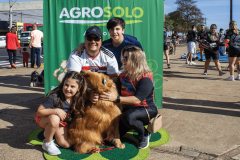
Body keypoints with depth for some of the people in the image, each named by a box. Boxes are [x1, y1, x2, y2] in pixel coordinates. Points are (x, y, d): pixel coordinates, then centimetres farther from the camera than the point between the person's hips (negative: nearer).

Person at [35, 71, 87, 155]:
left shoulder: (78, 99, -16)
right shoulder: (54, 97, -31)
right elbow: (39, 112, -27)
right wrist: (56, 111, -37)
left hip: (62, 123, 5)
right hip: (44, 119, -5)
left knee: (66, 145, -8)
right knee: (54, 119, -39)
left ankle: (49, 132, 22)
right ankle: (47, 143, -11)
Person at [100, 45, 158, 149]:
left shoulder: (145, 77, -21)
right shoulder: (123, 76, 2)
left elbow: (137, 100, -29)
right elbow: (116, 91, 0)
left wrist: (116, 99, -36)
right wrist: (104, 93, -19)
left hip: (147, 109, -6)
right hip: (128, 108, 7)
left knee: (128, 116, -37)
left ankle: (144, 134, -7)